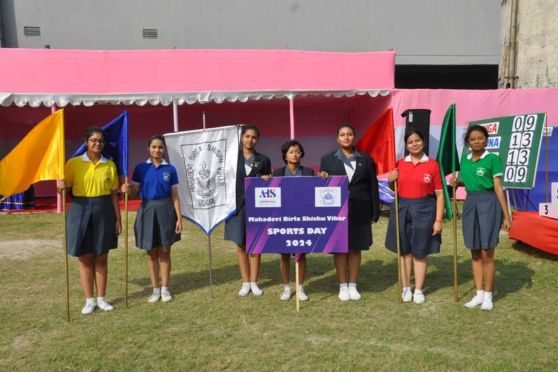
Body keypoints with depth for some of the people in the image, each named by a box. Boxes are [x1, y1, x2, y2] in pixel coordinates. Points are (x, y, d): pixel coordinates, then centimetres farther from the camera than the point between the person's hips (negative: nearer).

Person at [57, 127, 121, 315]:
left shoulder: (109, 165, 4)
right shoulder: (74, 163, 0)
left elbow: (114, 194, 6)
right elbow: (65, 188, 2)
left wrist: (118, 218, 3)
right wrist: (60, 187, -22)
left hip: (103, 212, 1)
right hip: (81, 211, -1)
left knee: (101, 258, 8)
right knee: (85, 258, 5)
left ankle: (101, 298, 21)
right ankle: (89, 300, 18)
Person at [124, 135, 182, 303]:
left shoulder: (170, 169, 2)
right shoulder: (140, 168, 2)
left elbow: (175, 196, 2)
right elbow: (135, 191, 1)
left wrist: (179, 218, -2)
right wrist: (127, 190, -22)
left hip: (165, 210, 0)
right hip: (147, 210, 0)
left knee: (165, 251, 5)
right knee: (152, 252, 7)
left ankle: (165, 289, 16)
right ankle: (155, 289, 18)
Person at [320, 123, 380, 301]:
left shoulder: (366, 159, 7)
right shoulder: (327, 159, 5)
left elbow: (373, 187, 4)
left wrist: (375, 212, 0)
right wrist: (322, 177, -17)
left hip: (359, 212, 1)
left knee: (355, 248, 7)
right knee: (339, 248, 3)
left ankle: (353, 286, 18)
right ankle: (343, 286, 15)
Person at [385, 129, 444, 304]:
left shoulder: (432, 164, -4)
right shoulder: (400, 164, 4)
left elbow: (439, 194, -4)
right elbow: (394, 189, 16)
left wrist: (438, 220, -8)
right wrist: (390, 181, -7)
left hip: (423, 210, -2)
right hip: (402, 209, 3)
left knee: (420, 252, 6)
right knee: (404, 251, 9)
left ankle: (418, 290, 19)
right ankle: (406, 288, 22)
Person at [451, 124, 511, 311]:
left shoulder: (493, 159, -7)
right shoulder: (465, 159, 9)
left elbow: (498, 188, -10)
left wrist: (506, 216, -11)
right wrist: (457, 182, 1)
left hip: (488, 204, -5)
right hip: (470, 204, 6)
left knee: (487, 253, -2)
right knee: (475, 253, 10)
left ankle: (488, 296, 12)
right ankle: (479, 294, 20)